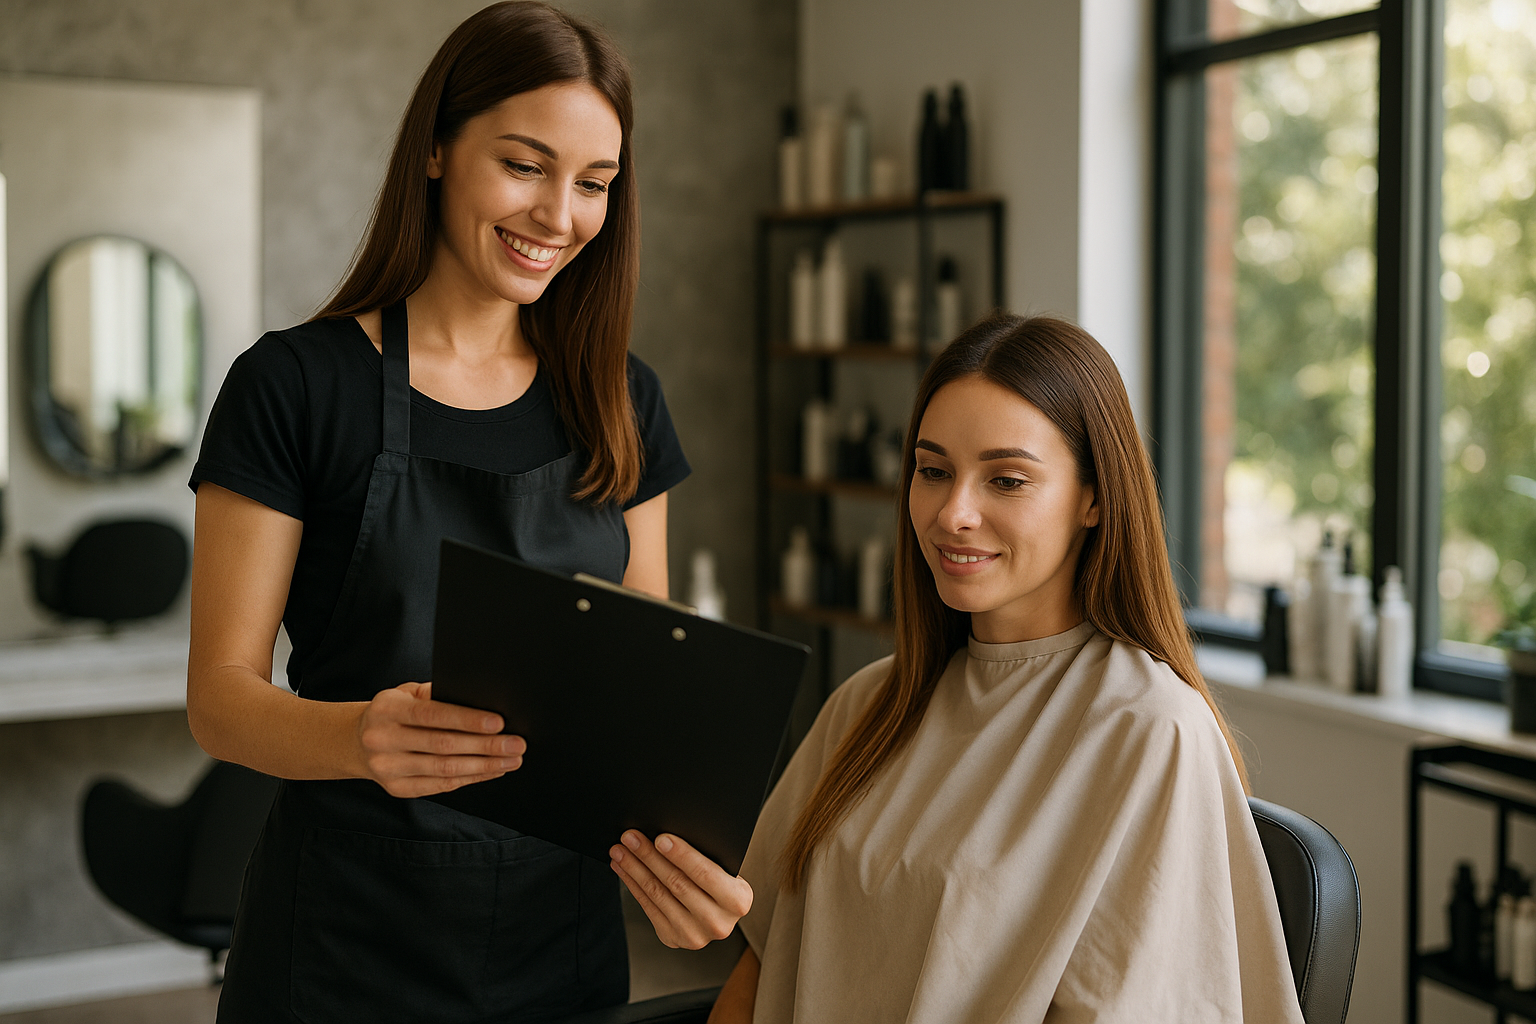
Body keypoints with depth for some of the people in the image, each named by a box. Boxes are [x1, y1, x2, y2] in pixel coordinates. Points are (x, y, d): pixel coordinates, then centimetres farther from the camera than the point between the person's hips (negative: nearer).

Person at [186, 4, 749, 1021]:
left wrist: (678, 837, -16)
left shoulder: (621, 402, 4)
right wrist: (362, 735, -31)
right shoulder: (293, 386, -9)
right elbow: (220, 696, -10)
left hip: (566, 927, 4)